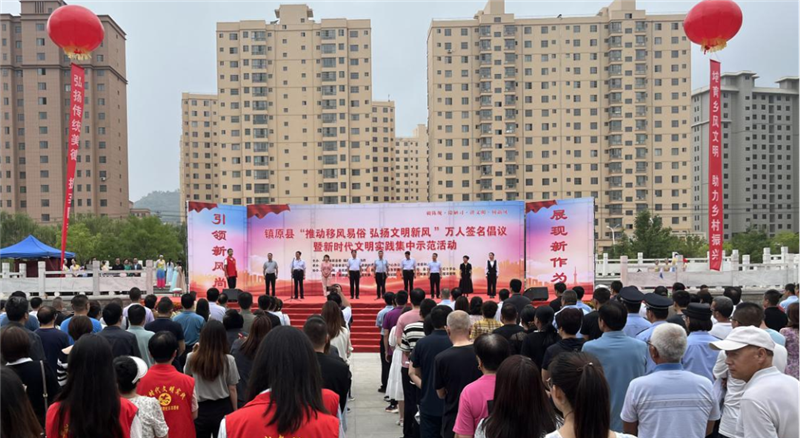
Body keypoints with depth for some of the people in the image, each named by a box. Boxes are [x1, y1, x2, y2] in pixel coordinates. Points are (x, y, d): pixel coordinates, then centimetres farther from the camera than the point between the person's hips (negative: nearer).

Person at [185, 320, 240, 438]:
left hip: (200, 409, 1)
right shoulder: (228, 360, -12)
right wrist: (235, 412, 8)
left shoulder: (192, 358, -8)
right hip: (222, 409, -1)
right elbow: (232, 390, -5)